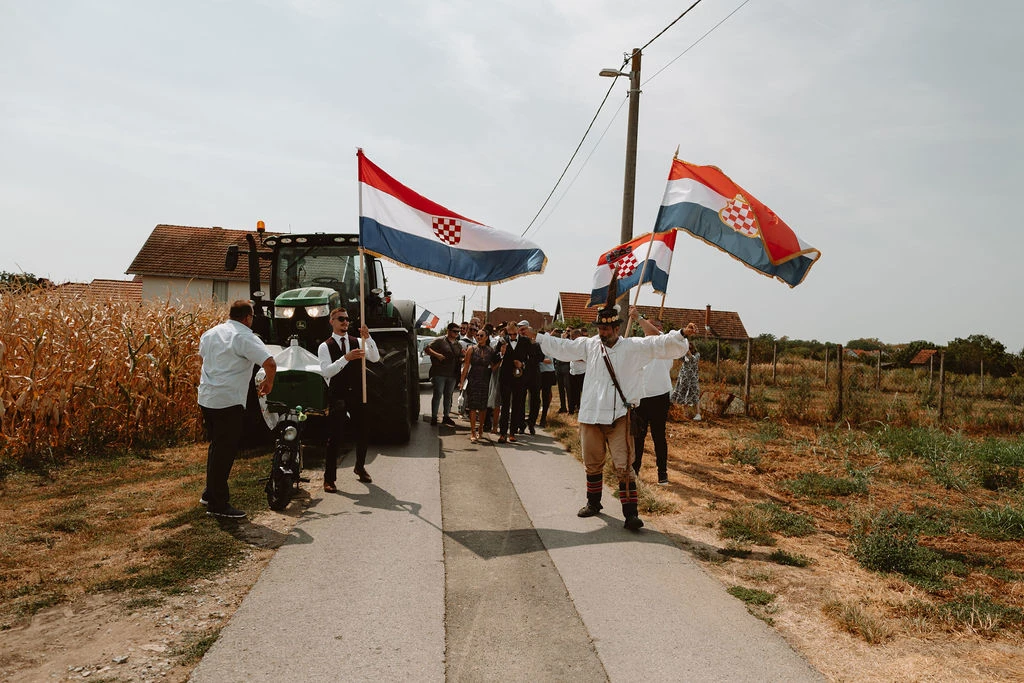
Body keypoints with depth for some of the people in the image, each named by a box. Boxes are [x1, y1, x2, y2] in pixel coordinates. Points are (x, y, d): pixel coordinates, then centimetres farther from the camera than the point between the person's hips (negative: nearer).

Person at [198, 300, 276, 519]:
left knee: (217, 446, 21)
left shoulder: (210, 333, 12)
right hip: (229, 401, -8)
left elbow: (202, 356, 30)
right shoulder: (245, 337, -12)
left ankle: (210, 494, 31)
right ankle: (218, 504, 4)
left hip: (206, 398, 8)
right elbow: (270, 363, -22)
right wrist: (268, 383, -3)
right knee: (226, 450, -1)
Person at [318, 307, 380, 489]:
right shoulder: (325, 347, -1)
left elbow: (375, 358, -6)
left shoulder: (357, 342, 8)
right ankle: (329, 478, 0)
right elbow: (326, 371, -16)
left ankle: (360, 467, 35)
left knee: (362, 432, 13)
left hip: (358, 393, 4)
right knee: (335, 436, -7)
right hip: (338, 395, -4)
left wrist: (367, 338, -20)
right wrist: (346, 358, -27)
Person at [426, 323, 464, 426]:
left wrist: (461, 360, 3)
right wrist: (437, 355, -19)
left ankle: (446, 416, 19)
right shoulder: (440, 341, -2)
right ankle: (434, 417, 1)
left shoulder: (458, 345, 17)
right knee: (438, 395, -5)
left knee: (448, 395, 11)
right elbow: (428, 349, -6)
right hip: (439, 373, -6)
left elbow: (461, 358, 25)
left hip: (452, 375, 6)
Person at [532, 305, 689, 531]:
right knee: (592, 464, 16)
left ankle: (630, 514, -6)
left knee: (624, 466, -10)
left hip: (619, 417, -4)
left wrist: (681, 335, -25)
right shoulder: (589, 345, 9)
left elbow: (661, 344, -9)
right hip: (591, 416, 4)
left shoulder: (634, 347, -2)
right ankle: (593, 502, 35)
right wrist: (537, 338, 21)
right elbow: (562, 347, 18)